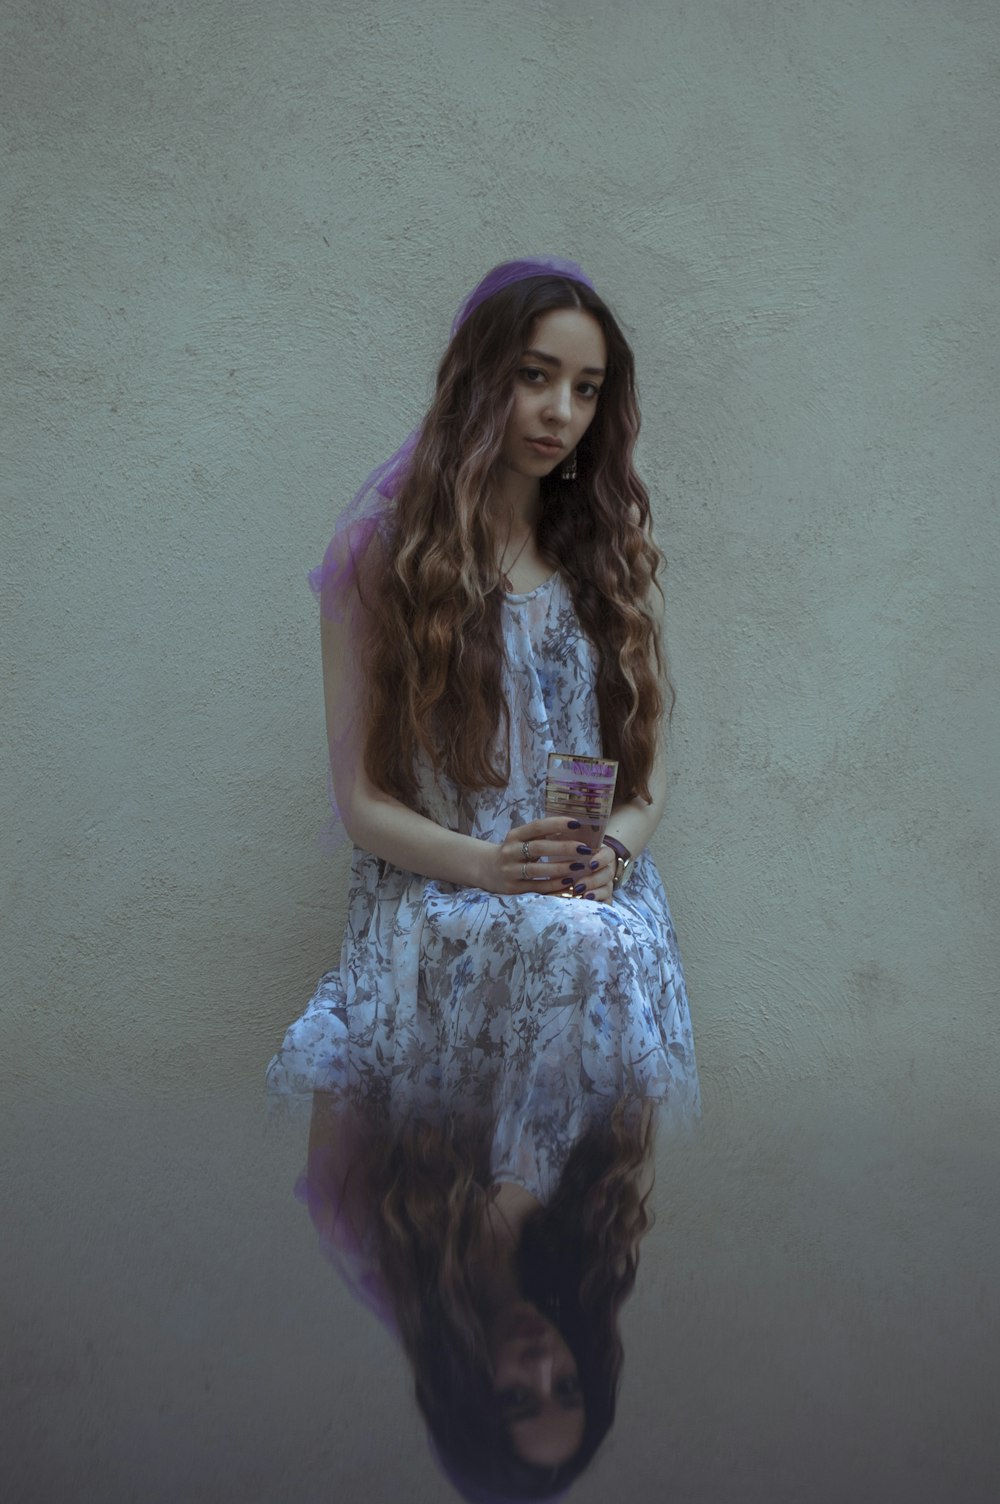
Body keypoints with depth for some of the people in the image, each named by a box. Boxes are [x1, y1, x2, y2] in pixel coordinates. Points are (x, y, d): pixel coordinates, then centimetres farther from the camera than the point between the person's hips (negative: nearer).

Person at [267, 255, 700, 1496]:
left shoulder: (607, 556, 16)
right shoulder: (385, 555, 5)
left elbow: (645, 775, 16)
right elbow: (359, 799, 2)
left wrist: (613, 846, -8)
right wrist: (488, 863, -17)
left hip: (596, 894, 3)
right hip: (434, 896, -3)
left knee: (608, 941, -34)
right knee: (588, 948, -36)